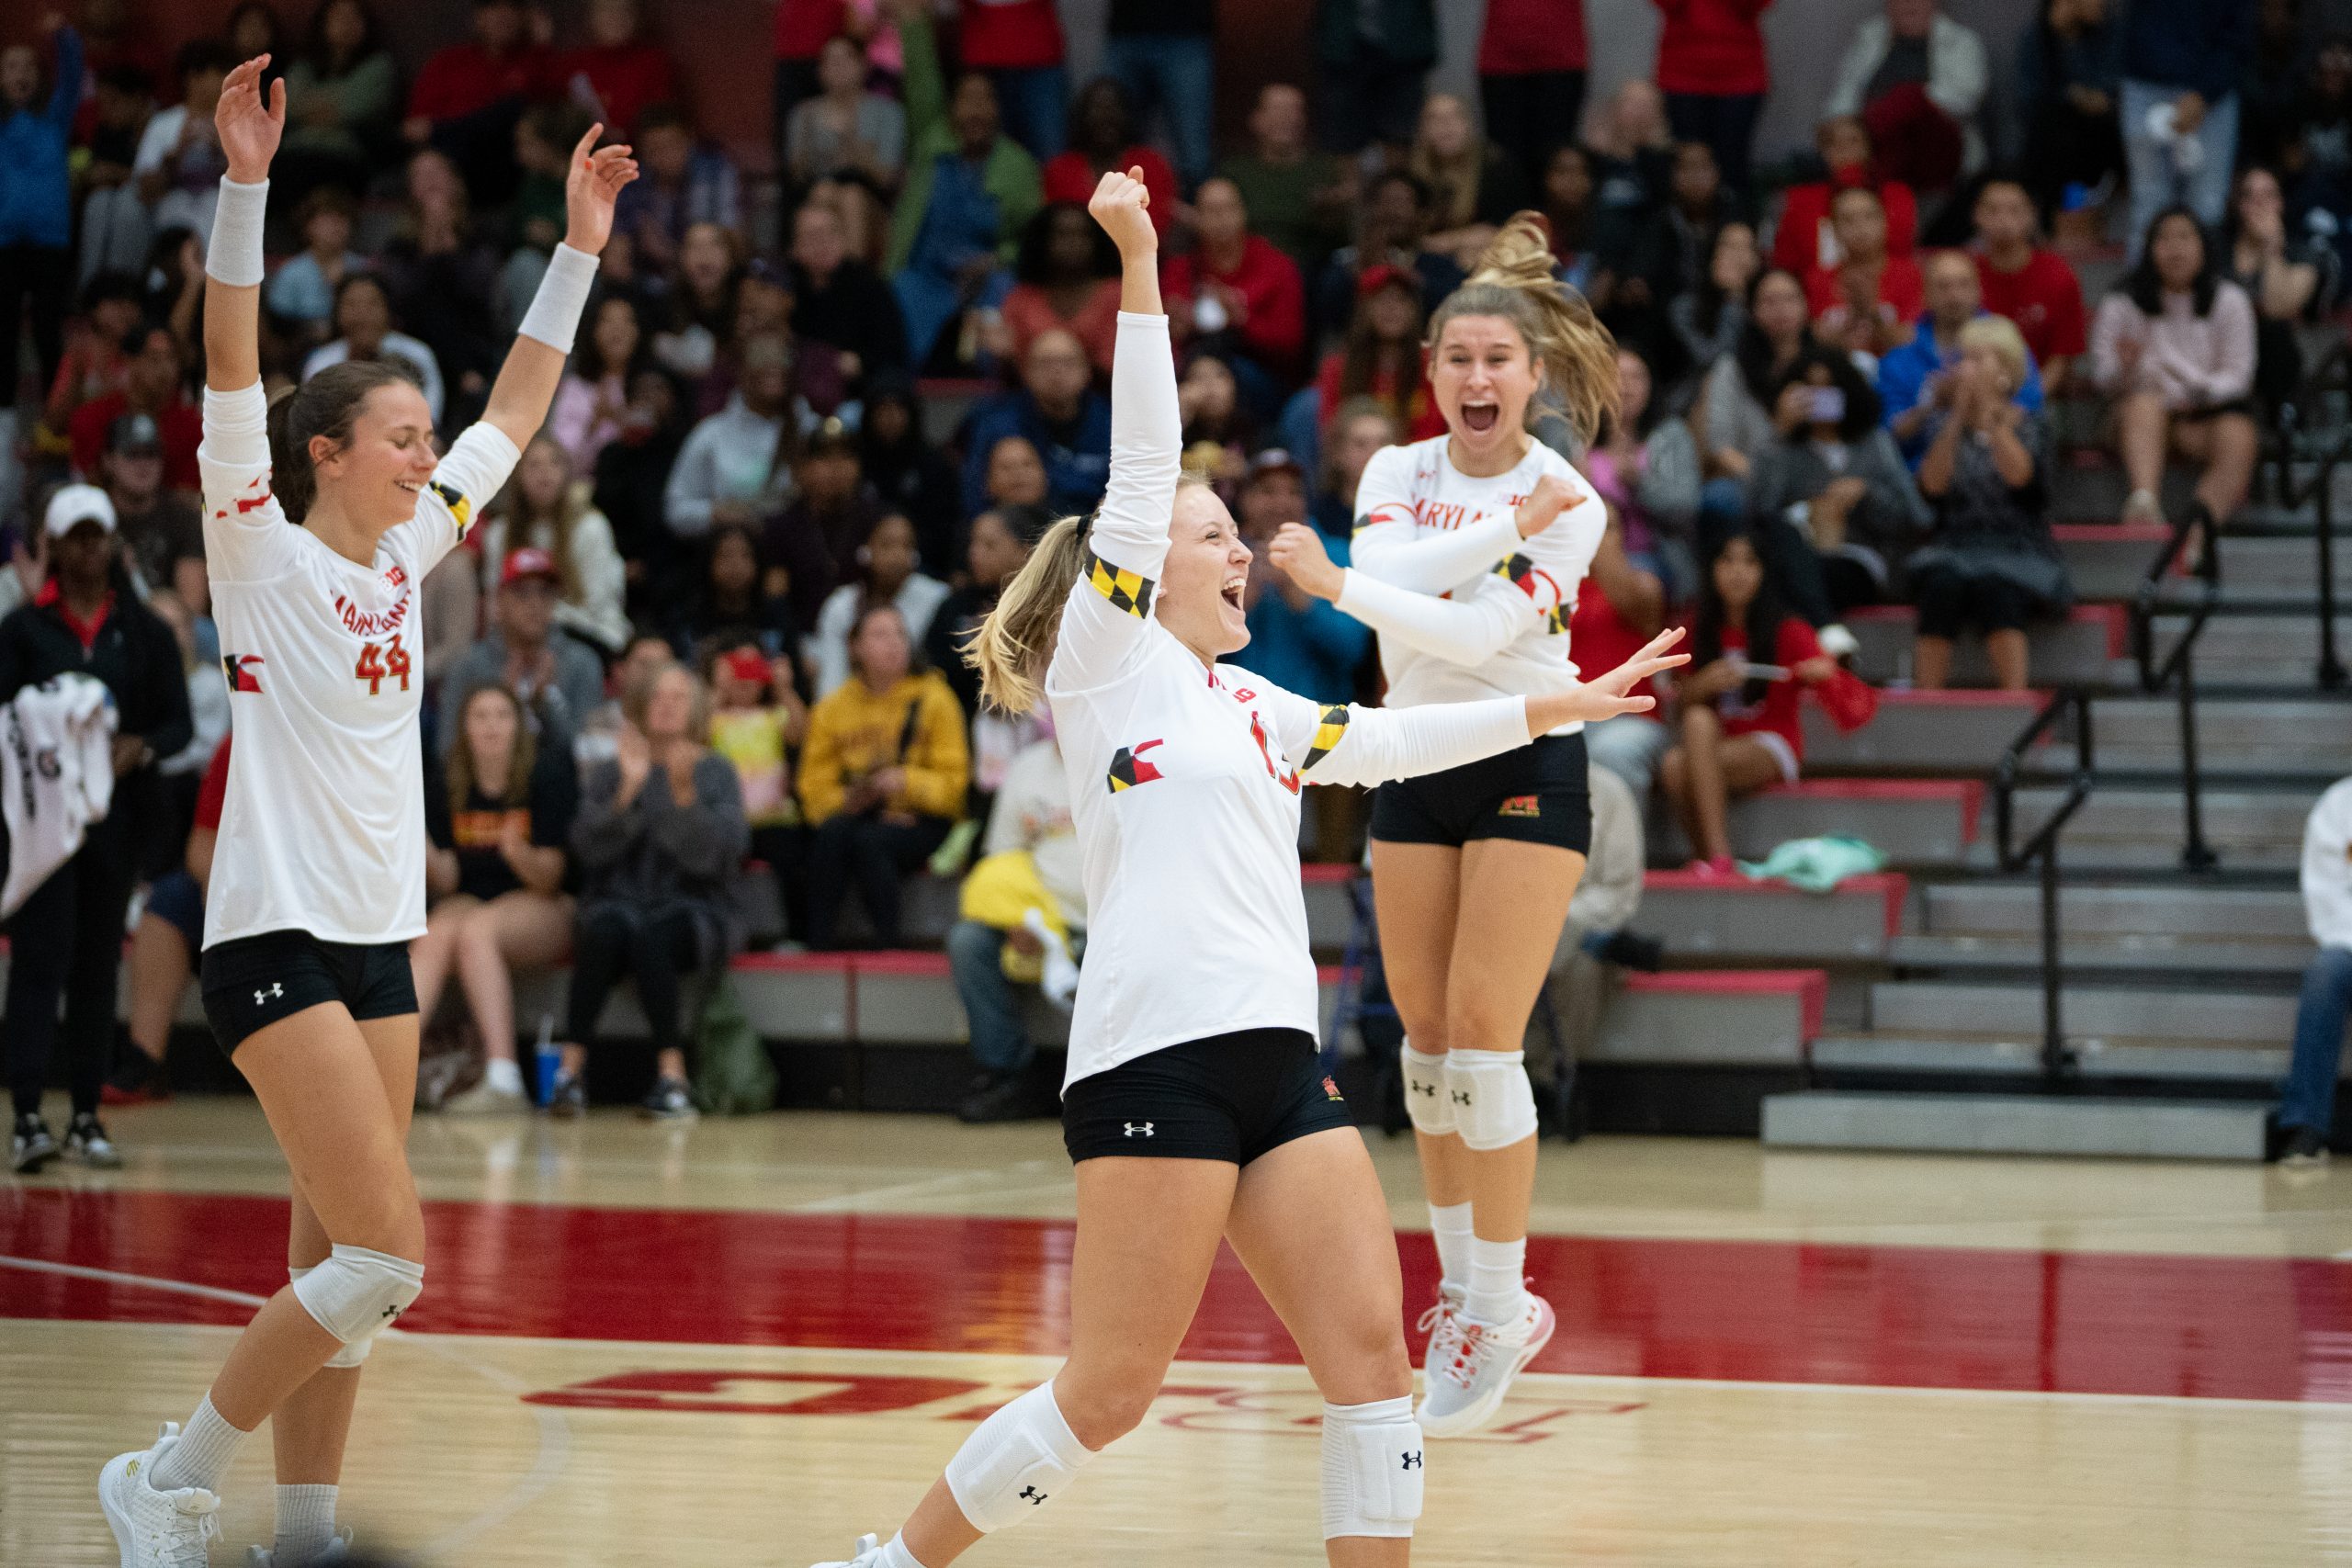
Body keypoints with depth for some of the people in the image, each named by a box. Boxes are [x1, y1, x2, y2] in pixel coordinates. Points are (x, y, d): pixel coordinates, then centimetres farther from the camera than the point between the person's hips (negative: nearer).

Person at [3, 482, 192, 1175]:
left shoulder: (145, 632, 8)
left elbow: (179, 722, 6)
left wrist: (140, 748, -14)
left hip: (117, 812, 3)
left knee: (99, 962, 7)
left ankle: (87, 1117, 14)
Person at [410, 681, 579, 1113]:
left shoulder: (545, 774, -9)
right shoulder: (444, 781, 1)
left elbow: (549, 880, -11)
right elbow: (446, 882, 0)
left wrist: (519, 852, -32)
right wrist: (424, 855, -22)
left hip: (544, 907, -3)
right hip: (472, 898, 3)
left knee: (475, 930, -33)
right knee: (434, 936, -30)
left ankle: (503, 1079, -43)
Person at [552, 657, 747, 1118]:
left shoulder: (716, 773, 8)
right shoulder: (607, 775, 13)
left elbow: (721, 857, -6)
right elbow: (589, 847, -4)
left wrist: (684, 794, -18)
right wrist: (628, 790, -15)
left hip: (692, 911, -1)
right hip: (617, 902, 1)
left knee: (652, 932, -36)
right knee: (610, 926, -34)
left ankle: (672, 1075, -34)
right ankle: (571, 1066, -34)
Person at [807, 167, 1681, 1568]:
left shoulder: (1251, 705, 23)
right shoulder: (1107, 657, 3)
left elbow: (1391, 740, 36)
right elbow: (1142, 467, -4)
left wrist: (1559, 705, 35)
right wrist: (1139, 267, -11)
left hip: (1279, 1059, 8)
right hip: (1156, 1054, -8)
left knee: (1373, 1356, -3)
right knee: (1110, 1391, -7)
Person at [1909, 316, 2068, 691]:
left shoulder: (2029, 424, 7)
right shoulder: (1947, 426, 12)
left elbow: (2019, 475, -14)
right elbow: (1932, 485, -6)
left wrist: (1989, 411, -18)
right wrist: (1958, 414, -13)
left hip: (2020, 556, -1)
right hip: (1955, 549, 1)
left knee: (1994, 587, -36)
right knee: (1943, 585, -34)